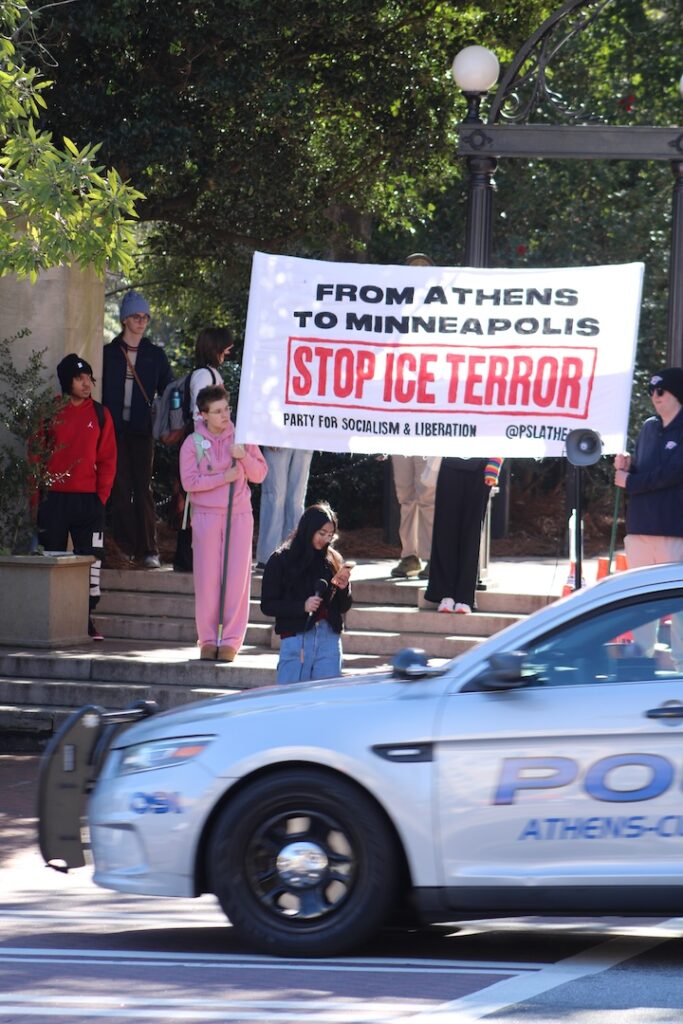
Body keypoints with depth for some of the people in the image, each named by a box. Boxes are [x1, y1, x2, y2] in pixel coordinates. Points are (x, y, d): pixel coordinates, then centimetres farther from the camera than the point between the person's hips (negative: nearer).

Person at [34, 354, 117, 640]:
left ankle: (86, 619, 1)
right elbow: (35, 455, 3)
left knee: (91, 557, -4)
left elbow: (108, 458, 6)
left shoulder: (100, 415, 6)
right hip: (54, 499, -1)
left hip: (88, 499, 1)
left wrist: (102, 496, -3)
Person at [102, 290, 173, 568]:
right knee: (120, 488, -3)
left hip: (141, 430, 0)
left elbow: (168, 391, 11)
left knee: (143, 488, -4)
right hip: (115, 428, 0)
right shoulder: (109, 353, 8)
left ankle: (148, 550, -4)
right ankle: (126, 547, -1)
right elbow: (98, 391, 6)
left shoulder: (155, 355, 11)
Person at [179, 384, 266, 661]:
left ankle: (231, 640, 1)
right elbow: (189, 482, -8)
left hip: (239, 516, 1)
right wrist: (223, 478, -14)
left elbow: (260, 474, 7)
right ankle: (208, 639, 5)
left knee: (237, 578, -3)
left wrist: (245, 457, -11)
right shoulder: (193, 443, 1)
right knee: (207, 578, -2)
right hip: (206, 515, -1)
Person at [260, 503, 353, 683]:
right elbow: (267, 605, -3)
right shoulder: (281, 560, 0)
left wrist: (343, 587, -6)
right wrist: (302, 606, -15)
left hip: (329, 639, 3)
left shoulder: (333, 560, 10)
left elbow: (343, 607, 15)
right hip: (295, 639, -3)